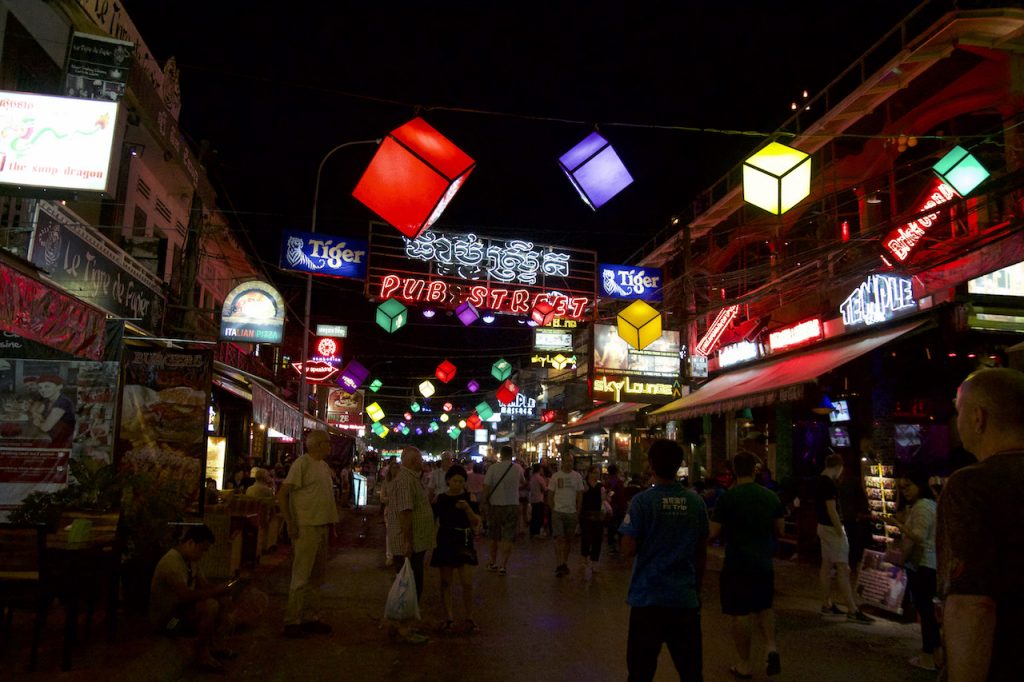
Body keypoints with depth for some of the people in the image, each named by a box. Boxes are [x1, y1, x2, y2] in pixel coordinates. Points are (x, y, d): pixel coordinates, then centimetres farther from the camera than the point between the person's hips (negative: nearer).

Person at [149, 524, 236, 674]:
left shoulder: (191, 559, 4)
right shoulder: (172, 562, -28)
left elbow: (205, 586, 8)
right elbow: (186, 595, -37)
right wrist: (216, 591, -28)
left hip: (181, 608, 10)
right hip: (166, 618, -10)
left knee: (223, 600, 5)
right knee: (210, 605, -28)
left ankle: (211, 645, 14)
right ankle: (202, 655, -11)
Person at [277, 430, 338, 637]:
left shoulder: (324, 466, 13)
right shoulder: (302, 463, -12)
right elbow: (282, 494, -15)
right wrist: (290, 524, -17)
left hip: (322, 527, 9)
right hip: (306, 527, -9)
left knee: (317, 575, 14)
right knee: (302, 576, -3)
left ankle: (311, 618, 25)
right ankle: (292, 622, 7)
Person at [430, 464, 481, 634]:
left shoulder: (468, 497, -1)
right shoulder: (440, 499, 1)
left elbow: (476, 523, -5)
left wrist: (467, 508, -22)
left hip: (463, 542, -1)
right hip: (444, 541, 1)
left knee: (467, 582, -4)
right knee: (445, 582, 6)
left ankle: (469, 618, 11)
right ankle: (449, 618, 17)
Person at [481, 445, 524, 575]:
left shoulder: (493, 468, -9)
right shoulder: (517, 468, -2)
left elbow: (486, 486, -12)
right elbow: (523, 482, 17)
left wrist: (485, 501, 1)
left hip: (495, 506, 0)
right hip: (512, 506, 0)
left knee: (494, 536, 16)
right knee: (508, 537, 4)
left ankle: (493, 563, 29)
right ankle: (503, 566, 1)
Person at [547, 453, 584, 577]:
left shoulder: (577, 476, 6)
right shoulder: (555, 476, 0)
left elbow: (580, 496, 8)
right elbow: (550, 495, 4)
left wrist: (578, 512, 3)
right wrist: (553, 510, -2)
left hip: (572, 512, 2)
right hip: (558, 512, -2)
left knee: (568, 539, 9)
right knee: (559, 538, -9)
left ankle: (564, 563, 23)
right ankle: (559, 566, -7)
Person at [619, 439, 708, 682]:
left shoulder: (642, 501, -12)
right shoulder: (695, 502, 0)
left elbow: (629, 549, -14)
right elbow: (701, 554, 8)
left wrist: (625, 526, 5)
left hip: (648, 598, -3)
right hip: (685, 598, 3)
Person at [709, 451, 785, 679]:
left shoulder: (728, 497, -15)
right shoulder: (771, 496, 0)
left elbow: (713, 532, -14)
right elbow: (779, 530, 8)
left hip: (737, 565, -4)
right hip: (764, 563, 4)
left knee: (740, 614, 7)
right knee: (764, 607, 24)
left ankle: (744, 666, 16)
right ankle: (771, 647, 5)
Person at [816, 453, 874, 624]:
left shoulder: (820, 481, 10)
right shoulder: (829, 484, -20)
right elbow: (832, 510, -23)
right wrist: (841, 533, -19)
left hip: (823, 526, 10)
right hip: (832, 528, -10)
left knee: (826, 565, 12)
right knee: (843, 568, -7)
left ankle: (826, 605, 18)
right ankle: (852, 611, -5)